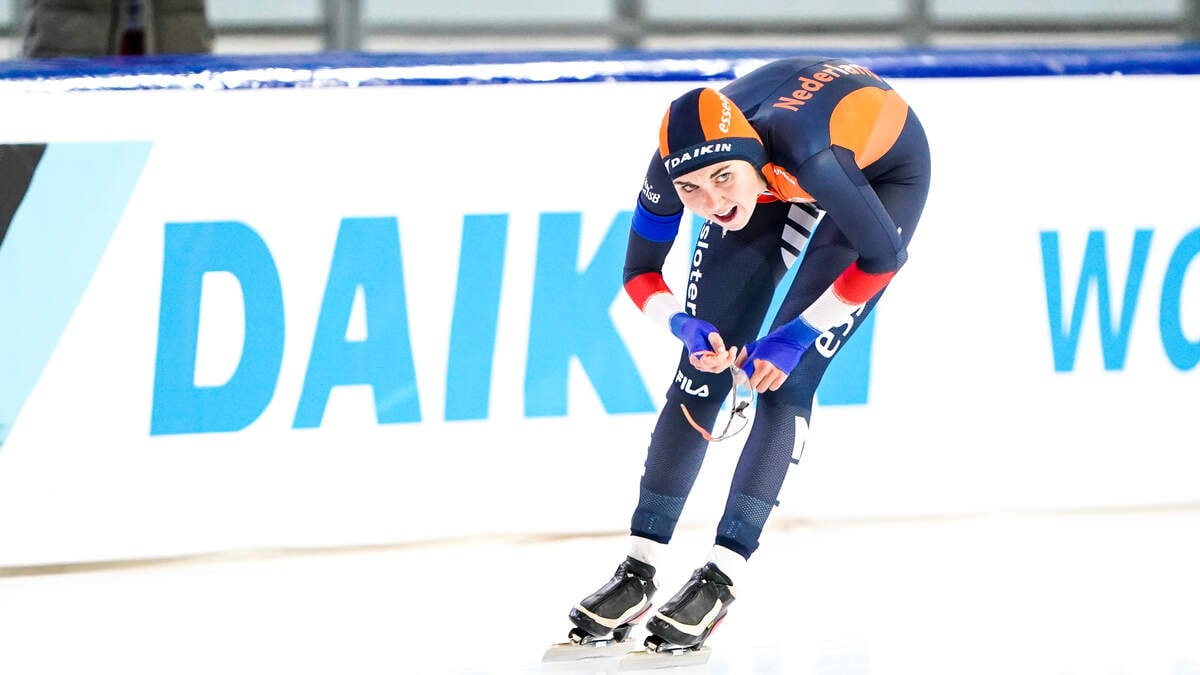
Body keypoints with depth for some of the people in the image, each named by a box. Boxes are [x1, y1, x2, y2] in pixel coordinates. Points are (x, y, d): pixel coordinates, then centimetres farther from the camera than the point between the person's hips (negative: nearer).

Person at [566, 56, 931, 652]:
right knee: (703, 365, -1)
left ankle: (722, 578, -11)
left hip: (882, 170, -5)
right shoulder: (676, 165, -30)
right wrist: (686, 328, -31)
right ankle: (638, 572, 6)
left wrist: (797, 335, -26)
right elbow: (640, 273, -12)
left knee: (786, 379, -16)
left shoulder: (803, 154, -44)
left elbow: (884, 256, -30)